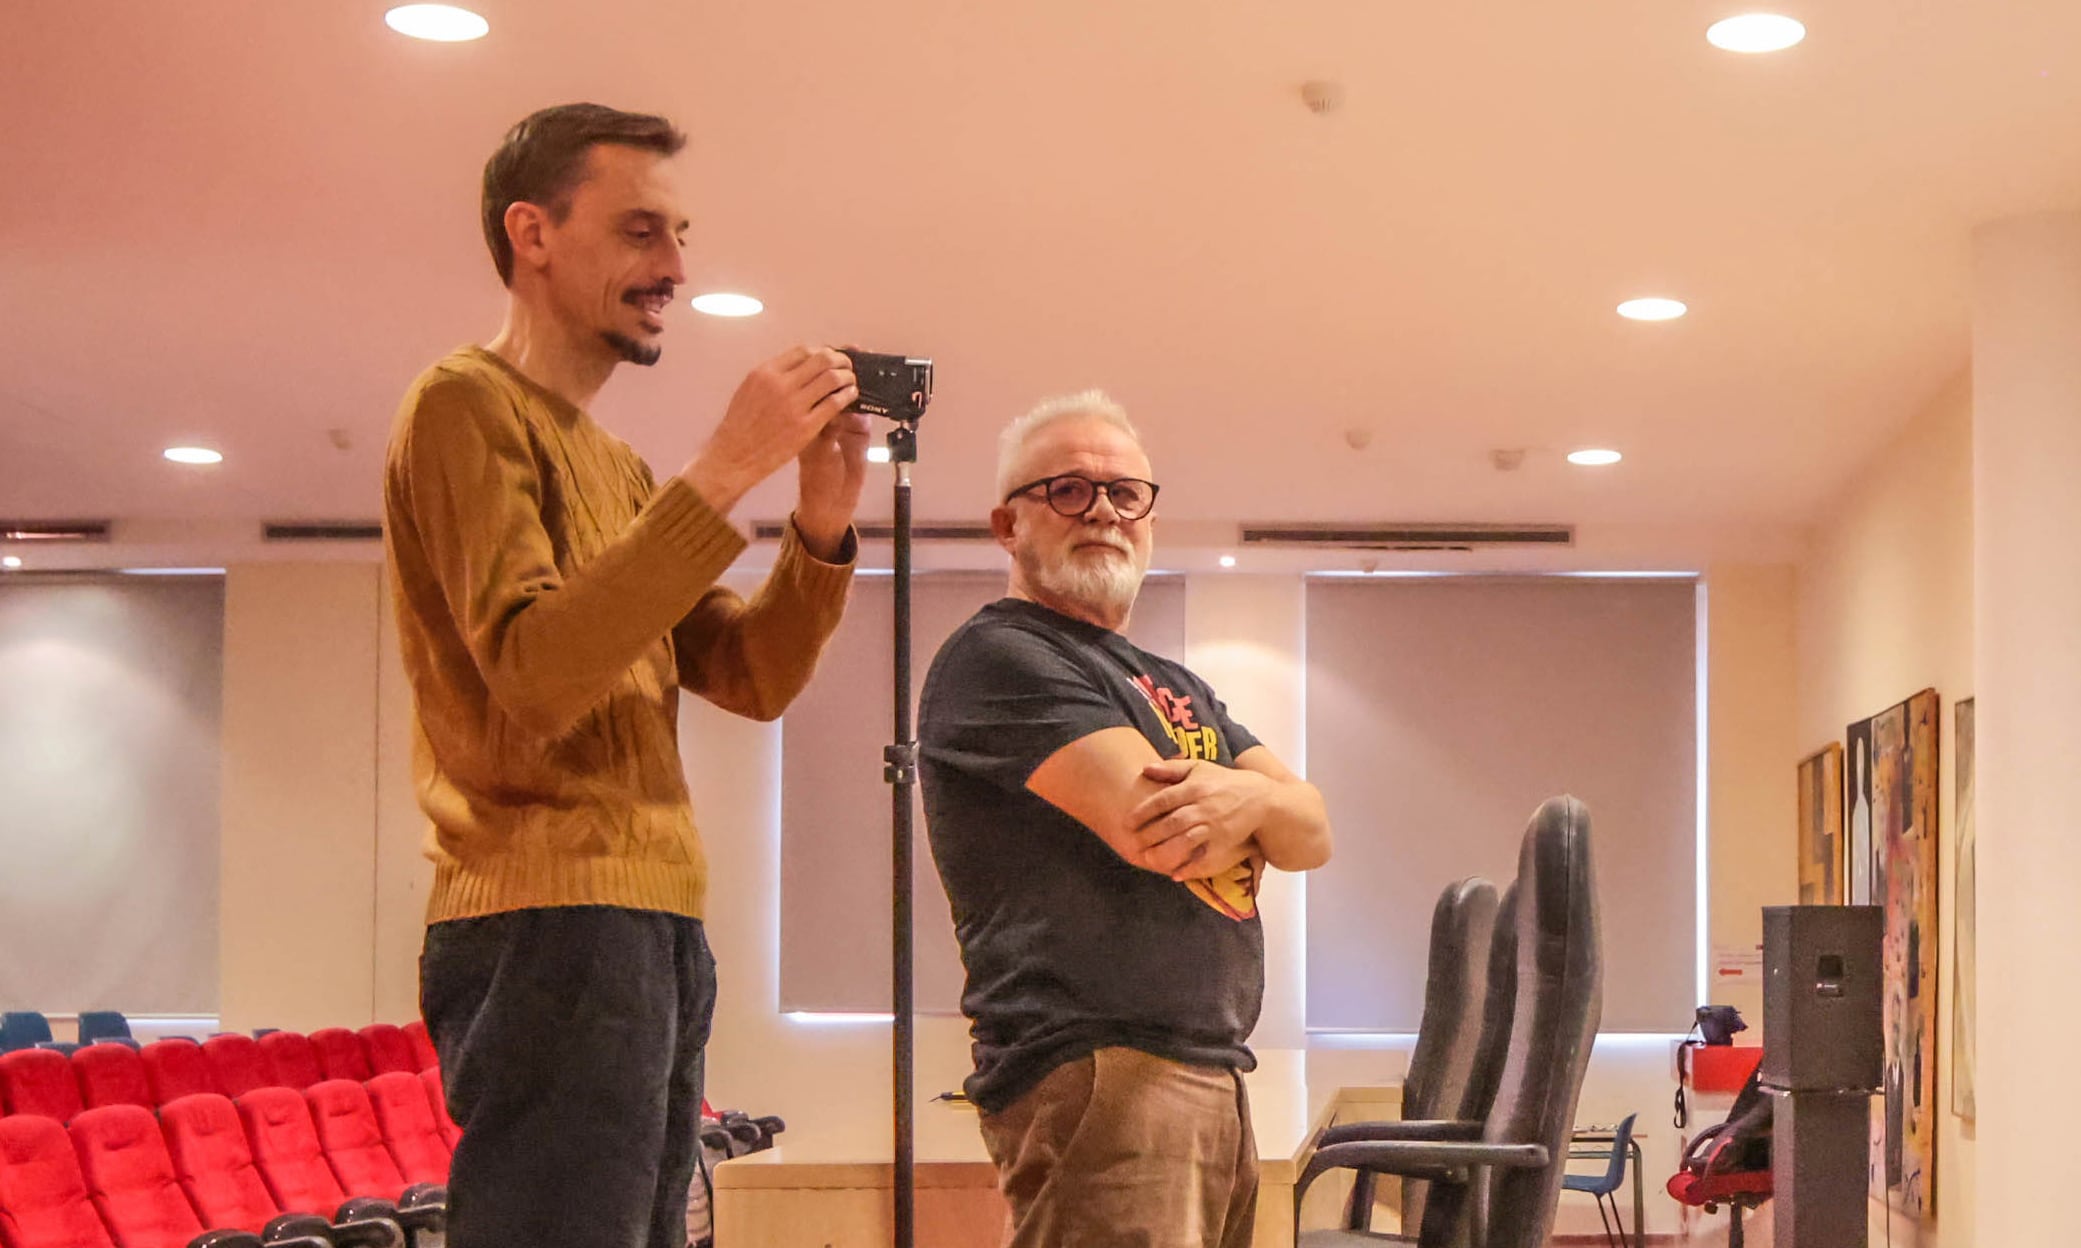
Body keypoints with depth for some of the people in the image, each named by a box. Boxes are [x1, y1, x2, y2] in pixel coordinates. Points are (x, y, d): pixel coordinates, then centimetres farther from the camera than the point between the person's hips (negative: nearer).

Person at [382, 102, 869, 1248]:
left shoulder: (616, 466, 22)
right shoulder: (466, 407, -4)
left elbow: (750, 679, 15)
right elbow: (534, 671, -18)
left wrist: (822, 524, -1)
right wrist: (723, 475, -19)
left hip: (654, 926, 9)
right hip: (550, 925, -9)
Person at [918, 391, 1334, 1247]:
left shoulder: (1177, 688, 26)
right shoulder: (996, 656, -3)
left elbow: (1312, 834, 14)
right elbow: (1148, 826, -16)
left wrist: (1250, 798, -10)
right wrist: (1251, 802, 6)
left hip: (1215, 1074, 9)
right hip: (1097, 1072, -9)